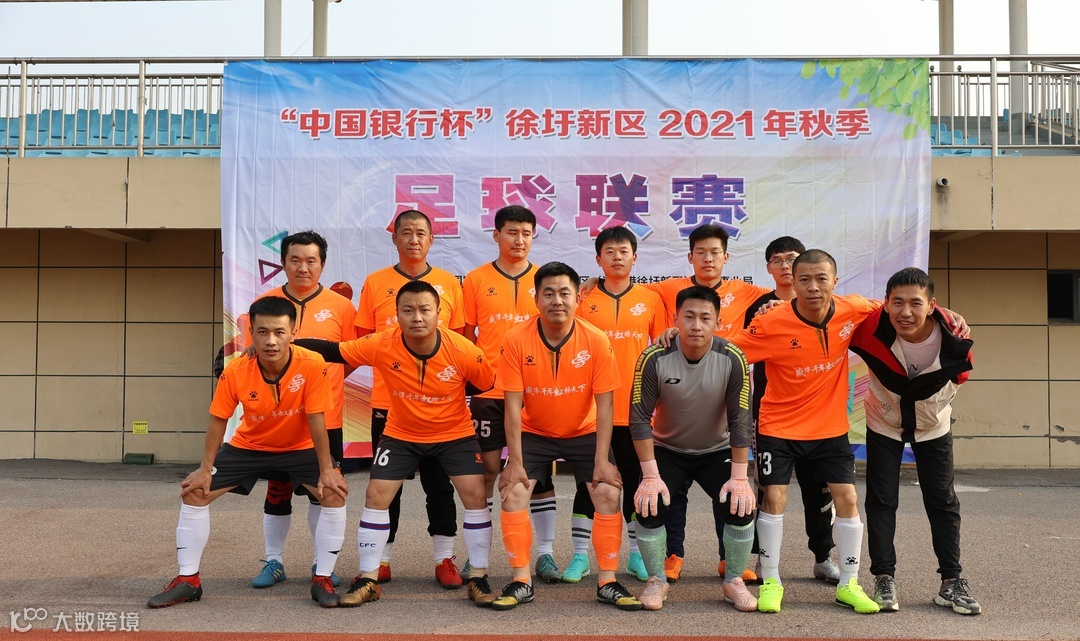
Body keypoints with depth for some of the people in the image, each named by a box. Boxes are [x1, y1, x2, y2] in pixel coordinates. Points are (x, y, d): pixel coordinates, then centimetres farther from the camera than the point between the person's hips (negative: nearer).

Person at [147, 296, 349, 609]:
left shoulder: (312, 366, -29)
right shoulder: (235, 372, -24)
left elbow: (316, 421, -23)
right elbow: (218, 421, -12)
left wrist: (327, 471, -23)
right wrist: (205, 470, -11)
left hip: (299, 448, -2)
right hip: (248, 446, 2)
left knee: (334, 494, -22)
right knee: (194, 492, -6)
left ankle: (322, 580, -4)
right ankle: (188, 580, 10)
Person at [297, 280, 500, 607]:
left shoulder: (464, 351, -26)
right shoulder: (382, 345, -24)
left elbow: (491, 385, -9)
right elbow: (332, 351, -16)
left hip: (455, 434, -1)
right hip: (401, 435, 1)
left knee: (475, 496, -9)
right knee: (376, 496, -3)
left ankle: (478, 578, 9)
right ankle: (368, 580, 14)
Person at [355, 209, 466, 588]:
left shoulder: (449, 284, 6)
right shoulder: (375, 283, 5)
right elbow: (363, 342, 9)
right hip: (387, 400, 0)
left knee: (439, 482, 5)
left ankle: (444, 559, 15)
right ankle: (382, 560, 19)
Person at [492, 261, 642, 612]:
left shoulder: (596, 340, -18)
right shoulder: (516, 340, -19)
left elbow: (604, 405, -15)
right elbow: (513, 405, -17)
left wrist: (602, 460, -19)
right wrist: (515, 461, -19)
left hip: (584, 433, 0)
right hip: (534, 433, 0)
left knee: (608, 494, -12)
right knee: (513, 493, -14)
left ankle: (607, 582, 4)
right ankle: (522, 581, 2)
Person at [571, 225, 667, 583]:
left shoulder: (651, 300, 5)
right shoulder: (584, 300, 3)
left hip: (635, 408, 1)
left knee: (636, 479, 9)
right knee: (589, 480, 5)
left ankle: (637, 555, 22)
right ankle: (580, 556, 14)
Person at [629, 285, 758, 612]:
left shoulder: (732, 359, -21)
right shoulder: (654, 358, -22)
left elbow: (740, 420, -16)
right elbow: (640, 418, -19)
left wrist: (739, 477, -19)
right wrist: (651, 476, -22)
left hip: (717, 451, 1)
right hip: (666, 449, 0)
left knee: (742, 506, -18)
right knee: (649, 505, -21)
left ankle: (734, 581, 7)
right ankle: (657, 581, 4)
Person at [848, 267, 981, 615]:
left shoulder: (953, 337, -29)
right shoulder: (871, 329, -34)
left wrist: (934, 399, 6)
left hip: (933, 426, 1)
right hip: (883, 424, -1)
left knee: (943, 502, 5)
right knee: (881, 501, -1)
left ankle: (951, 583, 15)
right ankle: (884, 580, 9)